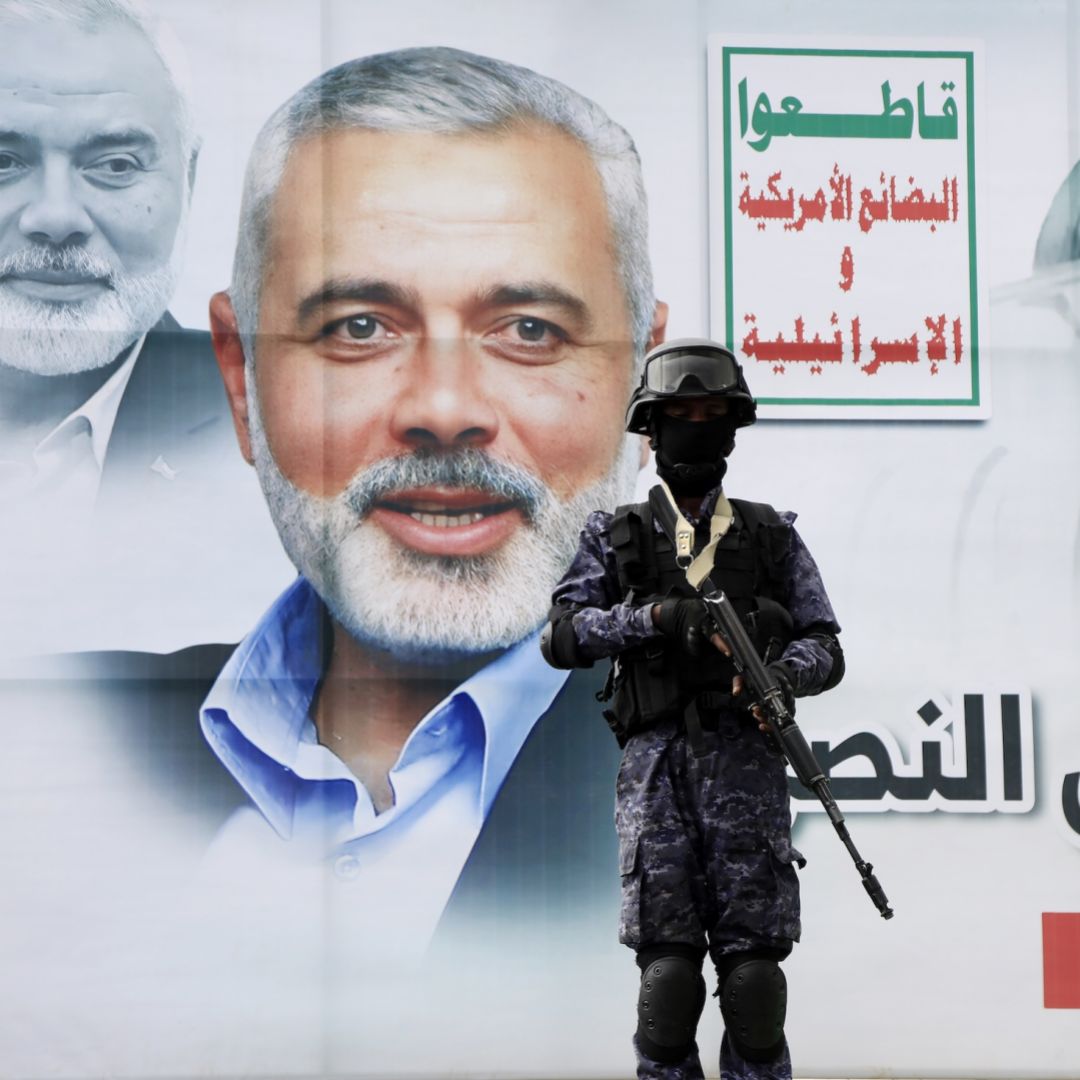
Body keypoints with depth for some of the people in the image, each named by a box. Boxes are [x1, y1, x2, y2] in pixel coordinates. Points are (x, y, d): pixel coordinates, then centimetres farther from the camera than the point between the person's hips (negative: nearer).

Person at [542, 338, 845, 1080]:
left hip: (747, 766, 0)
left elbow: (826, 651, 9)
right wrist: (653, 615, -14)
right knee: (668, 966, -6)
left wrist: (782, 671, -14)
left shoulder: (773, 538, 14)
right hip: (658, 767, 0)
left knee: (754, 962, -5)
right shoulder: (616, 539, 12)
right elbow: (563, 637, 0)